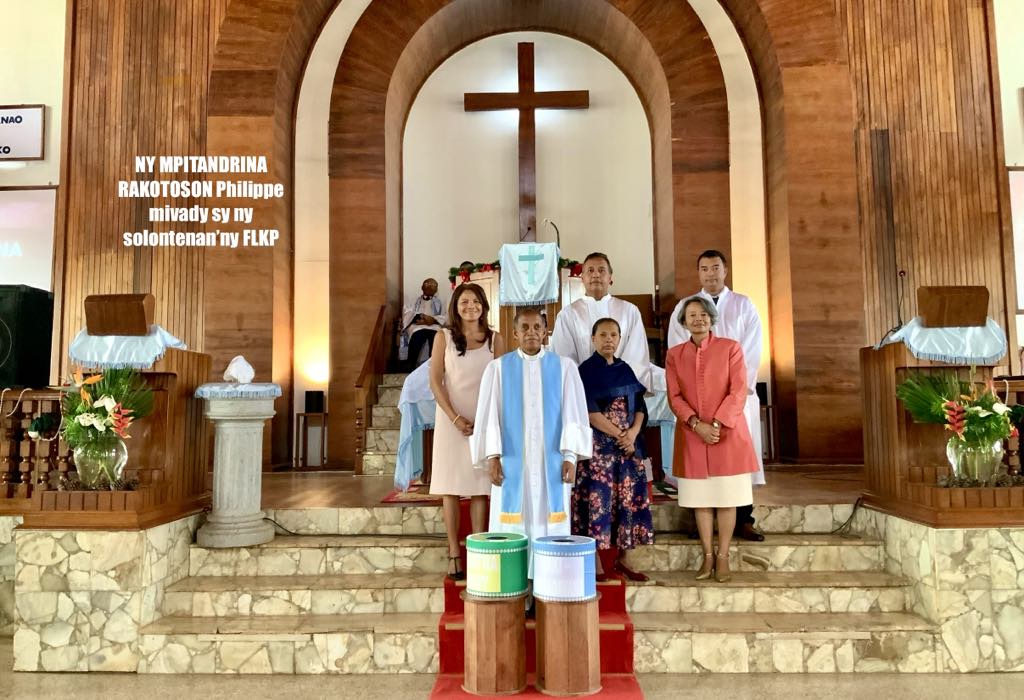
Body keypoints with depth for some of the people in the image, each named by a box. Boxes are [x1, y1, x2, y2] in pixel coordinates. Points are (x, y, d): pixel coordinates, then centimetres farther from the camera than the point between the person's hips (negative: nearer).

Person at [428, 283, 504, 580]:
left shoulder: (495, 339, 4)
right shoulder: (443, 337, 3)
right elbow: (435, 381, -2)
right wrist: (455, 418, -12)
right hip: (451, 418, 0)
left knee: (479, 487, 2)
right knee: (450, 487, 1)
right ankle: (454, 553, 6)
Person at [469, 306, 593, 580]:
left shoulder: (564, 367, 3)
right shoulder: (498, 368, 3)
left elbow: (574, 413, 0)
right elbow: (488, 416, 1)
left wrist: (570, 456, -8)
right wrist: (492, 457, -7)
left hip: (551, 461, 0)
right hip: (511, 461, 0)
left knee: (550, 525, 3)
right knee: (512, 526, 2)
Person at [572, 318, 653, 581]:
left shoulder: (625, 370, 12)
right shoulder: (586, 370, -4)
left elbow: (639, 405, 9)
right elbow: (589, 411, -12)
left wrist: (633, 432, -10)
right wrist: (618, 436, -14)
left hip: (629, 443, 6)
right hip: (598, 445, -5)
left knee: (629, 498, 5)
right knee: (599, 499, -5)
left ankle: (621, 560, 17)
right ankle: (595, 564, 3)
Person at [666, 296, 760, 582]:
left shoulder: (731, 348, -1)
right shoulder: (674, 354, 7)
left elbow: (738, 392, -7)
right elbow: (675, 397, 1)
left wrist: (717, 424, -16)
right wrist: (697, 424, -13)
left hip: (728, 433, -2)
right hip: (692, 436, 2)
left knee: (727, 498, 2)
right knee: (700, 497, 6)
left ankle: (723, 557, 12)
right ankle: (707, 556, 16)